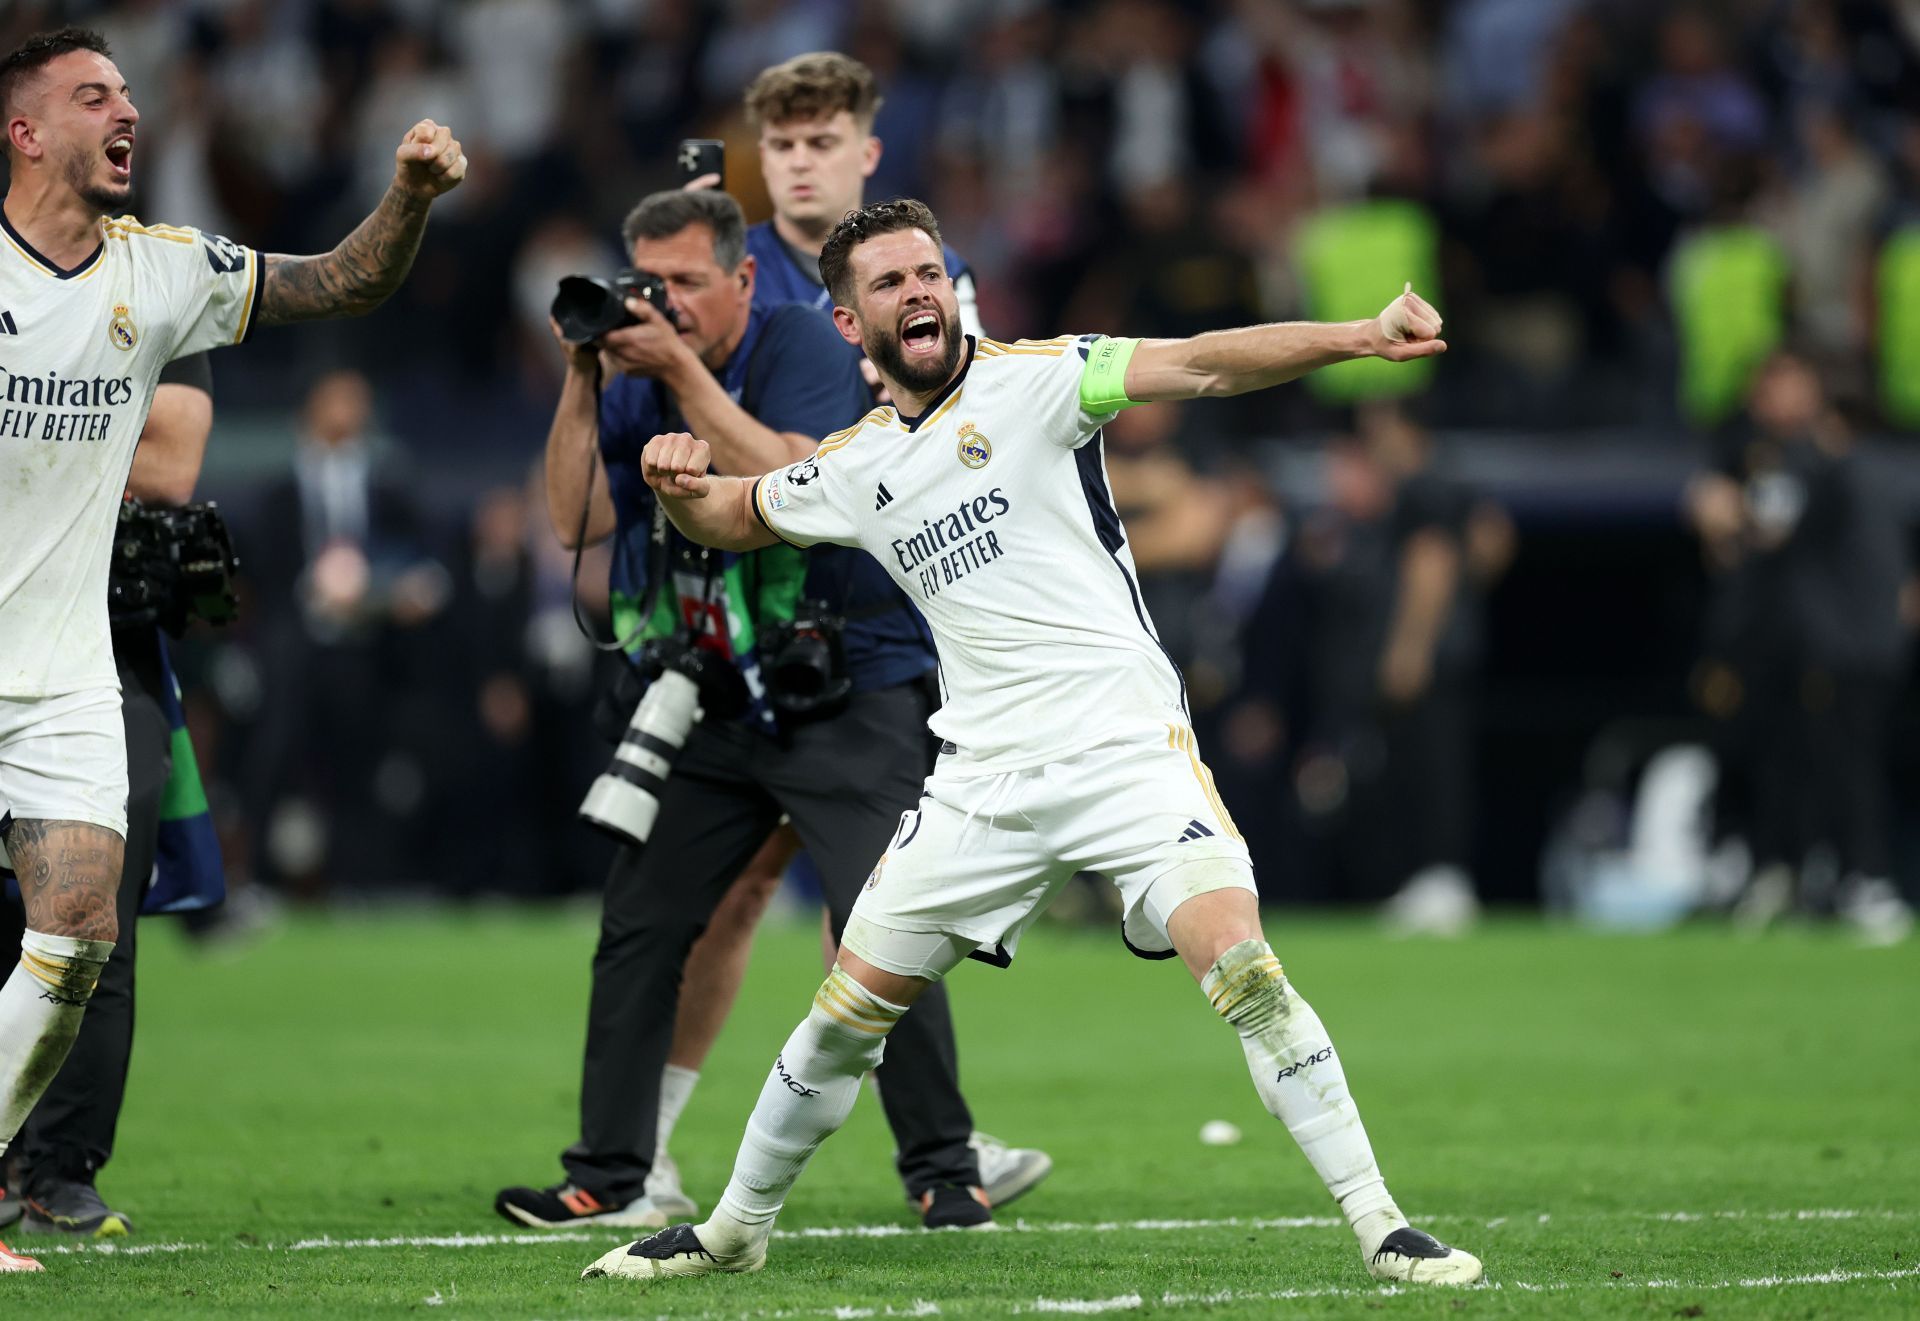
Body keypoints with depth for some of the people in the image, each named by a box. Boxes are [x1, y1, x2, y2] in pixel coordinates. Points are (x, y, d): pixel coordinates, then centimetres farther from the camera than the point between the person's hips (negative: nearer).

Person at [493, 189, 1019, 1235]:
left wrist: (684, 370, -25)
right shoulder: (640, 382, 5)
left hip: (846, 693, -6)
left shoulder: (803, 345, -10)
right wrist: (582, 378, -11)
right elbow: (576, 519, -3)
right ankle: (608, 1179, 9)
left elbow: (792, 488, -25)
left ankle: (943, 1170, -3)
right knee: (636, 931, 3)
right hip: (717, 707, 6)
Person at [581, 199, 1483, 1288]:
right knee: (849, 1012, 7)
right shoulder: (854, 469, 12)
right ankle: (734, 1230, 27)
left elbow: (1201, 367, -16)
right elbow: (737, 514, 30)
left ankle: (1384, 1229, -16)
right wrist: (677, 485, 5)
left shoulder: (1034, 381, -3)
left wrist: (1360, 337, -31)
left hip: (1126, 746, -4)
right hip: (985, 781, 4)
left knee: (1244, 970, -21)